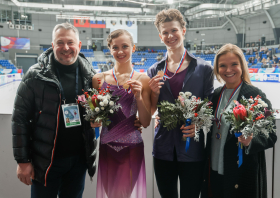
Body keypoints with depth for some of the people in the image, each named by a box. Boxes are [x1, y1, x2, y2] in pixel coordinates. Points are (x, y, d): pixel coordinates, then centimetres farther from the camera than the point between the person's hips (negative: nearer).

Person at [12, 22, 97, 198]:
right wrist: (23, 160, -8)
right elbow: (20, 119, -7)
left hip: (79, 159, 3)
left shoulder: (90, 75, 1)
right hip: (46, 161, -3)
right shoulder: (36, 75, -9)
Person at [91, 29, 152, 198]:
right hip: (107, 147, 1)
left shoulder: (142, 80, -2)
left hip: (132, 148, -1)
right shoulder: (99, 79, 2)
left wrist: (138, 96, -13)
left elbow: (146, 122, -2)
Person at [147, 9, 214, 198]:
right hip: (164, 148, 2)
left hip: (192, 148, -2)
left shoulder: (203, 68, -2)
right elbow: (151, 111, 7)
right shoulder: (154, 71, 4)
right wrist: (154, 93, -12)